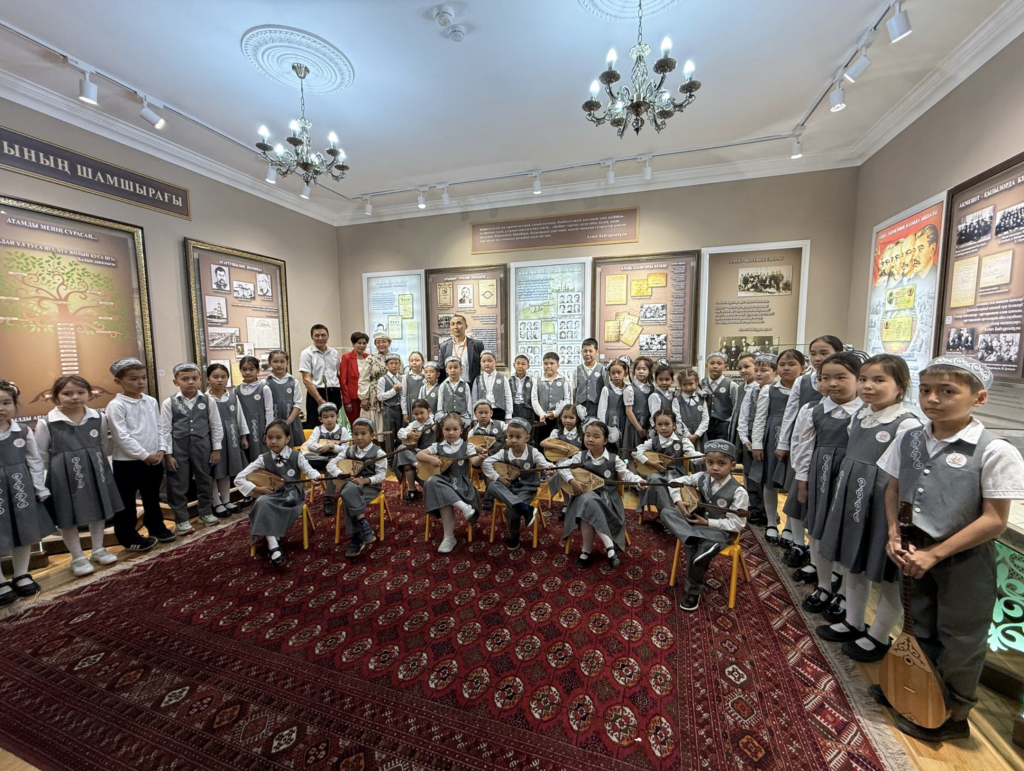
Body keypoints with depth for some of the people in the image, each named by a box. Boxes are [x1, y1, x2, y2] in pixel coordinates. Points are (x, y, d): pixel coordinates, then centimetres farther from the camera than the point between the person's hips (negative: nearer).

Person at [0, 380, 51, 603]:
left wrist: (41, 489, 3)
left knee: (24, 534, 14)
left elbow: (35, 461, 4)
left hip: (21, 490, 3)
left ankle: (21, 575, 32)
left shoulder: (23, 433, -2)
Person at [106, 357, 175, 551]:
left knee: (152, 498, 20)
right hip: (126, 462, -5)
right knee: (126, 502, 10)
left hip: (154, 460, 5)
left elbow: (162, 427, 6)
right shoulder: (116, 405, -13)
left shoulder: (151, 402, 4)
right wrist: (144, 456, -16)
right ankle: (129, 537, 23)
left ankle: (157, 528, 34)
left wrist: (162, 450, -6)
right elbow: (122, 437, -17)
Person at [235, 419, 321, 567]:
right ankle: (273, 545, -31)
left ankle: (274, 538, -11)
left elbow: (309, 470, -13)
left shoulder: (296, 456, -2)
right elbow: (239, 479, 4)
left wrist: (315, 476, -37)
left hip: (292, 495, -1)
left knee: (291, 508, -35)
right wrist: (256, 489, -10)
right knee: (262, 502, -33)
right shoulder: (263, 459, 0)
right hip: (273, 496, 1)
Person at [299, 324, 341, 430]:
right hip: (316, 394, -4)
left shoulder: (334, 352, 11)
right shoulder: (306, 353, -3)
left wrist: (340, 393, 8)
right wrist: (320, 400, -15)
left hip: (334, 394, 5)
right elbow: (306, 380, -9)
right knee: (315, 427, -1)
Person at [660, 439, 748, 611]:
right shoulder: (701, 477, -3)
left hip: (719, 529, -5)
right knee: (666, 512, -15)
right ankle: (702, 543, -32)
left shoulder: (738, 491, -15)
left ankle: (692, 591, -5)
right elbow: (676, 482, 8)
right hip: (695, 522, 5)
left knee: (692, 548, -32)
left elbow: (737, 524, -14)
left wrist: (708, 522, -19)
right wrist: (679, 502, -9)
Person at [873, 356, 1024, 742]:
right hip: (918, 549, 4)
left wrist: (935, 554, -17)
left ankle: (953, 716, 37)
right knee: (921, 627, 23)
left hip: (965, 559, -4)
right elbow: (894, 490, 5)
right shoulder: (909, 440, -6)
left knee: (958, 640, 14)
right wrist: (894, 535, -5)